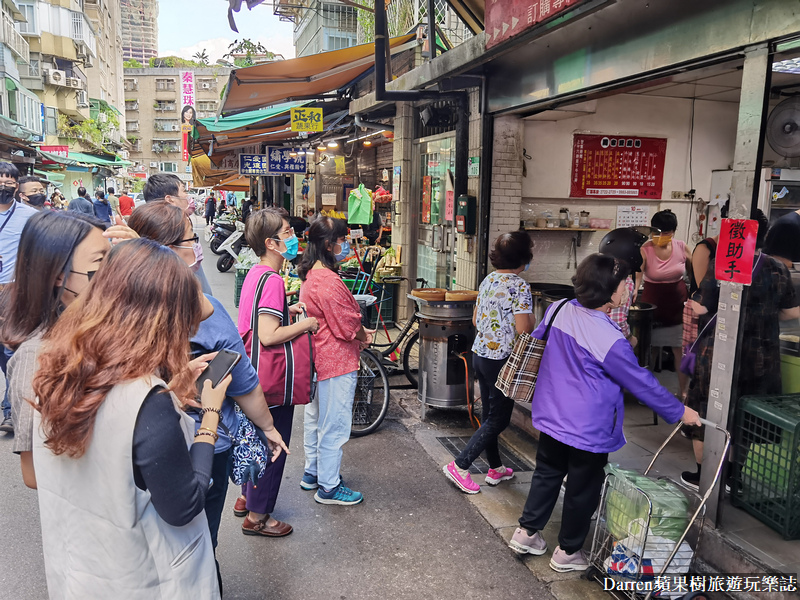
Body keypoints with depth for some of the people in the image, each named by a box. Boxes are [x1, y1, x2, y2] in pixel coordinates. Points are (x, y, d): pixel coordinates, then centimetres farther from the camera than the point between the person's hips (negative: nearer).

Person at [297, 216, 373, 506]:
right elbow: (347, 328, -22)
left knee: (315, 417, 22)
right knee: (334, 426, 2)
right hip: (336, 362, -11)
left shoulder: (311, 275, 8)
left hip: (317, 359, 11)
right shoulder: (328, 282, -26)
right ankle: (328, 487, 16)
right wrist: (365, 336, -2)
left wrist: (359, 331, 6)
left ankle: (312, 473, 38)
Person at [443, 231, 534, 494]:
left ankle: (496, 468, 30)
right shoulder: (519, 285, -17)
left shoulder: (488, 280, 7)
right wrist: (531, 319, -1)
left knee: (490, 414, 17)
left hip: (480, 354, 8)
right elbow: (524, 329, -21)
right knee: (498, 418, 5)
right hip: (502, 360, -8)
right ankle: (460, 466, 4)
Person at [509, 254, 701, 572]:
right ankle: (567, 552, 30)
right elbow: (642, 383, -15)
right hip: (588, 429, -6)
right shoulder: (610, 340, -27)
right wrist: (680, 411, -1)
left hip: (551, 415, 6)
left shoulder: (559, 309, -8)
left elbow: (537, 340, 12)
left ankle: (526, 532, 34)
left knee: (547, 474, 23)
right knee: (582, 489, 14)